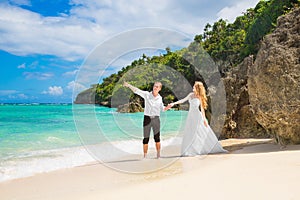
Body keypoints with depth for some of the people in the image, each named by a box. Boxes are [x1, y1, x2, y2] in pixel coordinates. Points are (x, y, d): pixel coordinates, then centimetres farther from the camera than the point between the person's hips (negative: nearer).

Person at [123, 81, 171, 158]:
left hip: (156, 119, 2)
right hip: (147, 118, -2)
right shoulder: (147, 94, -1)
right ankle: (145, 156, 11)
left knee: (157, 138, 4)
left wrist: (167, 107, -3)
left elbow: (162, 109, 18)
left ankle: (158, 155, 15)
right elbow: (136, 90, -11)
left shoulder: (160, 98, 7)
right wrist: (128, 85, -24)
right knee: (146, 138, 2)